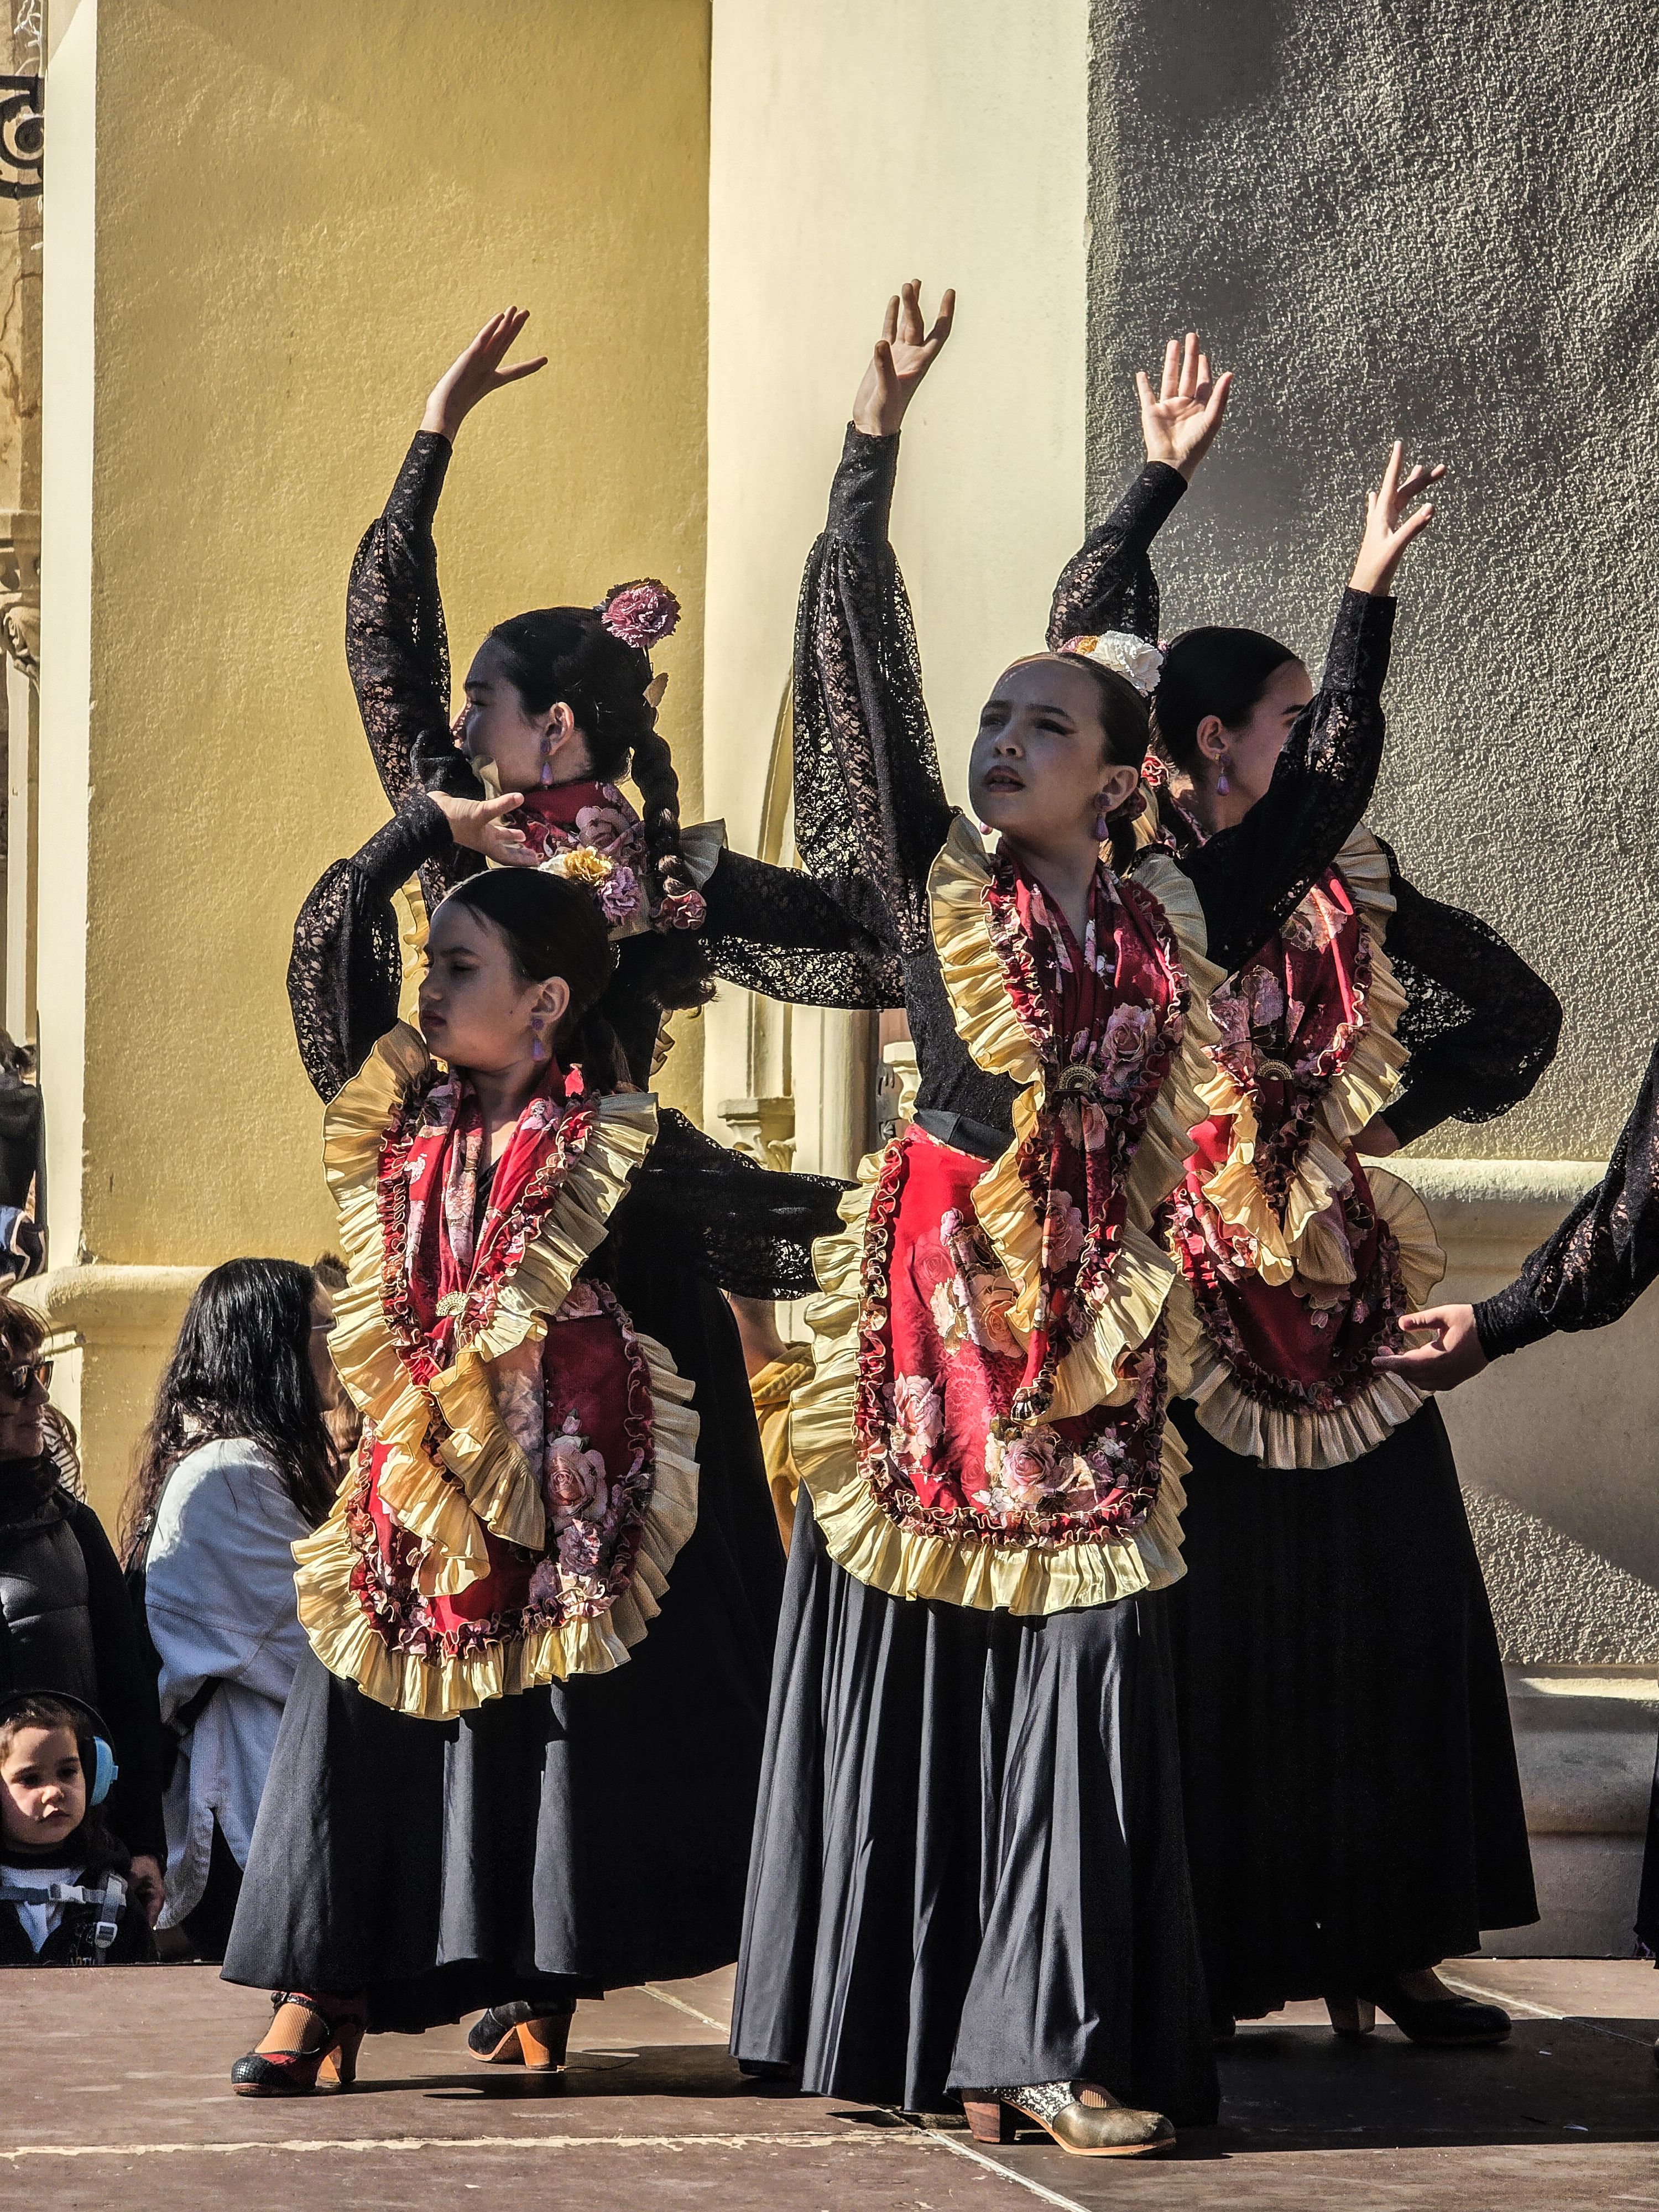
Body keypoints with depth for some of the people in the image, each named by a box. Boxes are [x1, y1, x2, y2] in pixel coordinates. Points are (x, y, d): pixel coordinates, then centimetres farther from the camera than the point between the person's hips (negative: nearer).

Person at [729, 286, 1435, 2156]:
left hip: (1085, 1330, 2)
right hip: (936, 1307, -2)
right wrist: (876, 438, -7)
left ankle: (1053, 2044, -3)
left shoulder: (1169, 915, 8)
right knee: (918, 1663, 1)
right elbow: (856, 657, -3)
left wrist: (1367, 601, 18)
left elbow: (1320, 794, 21)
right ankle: (912, 2026, 6)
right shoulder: (934, 880, 2)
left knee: (1077, 1665, -3)